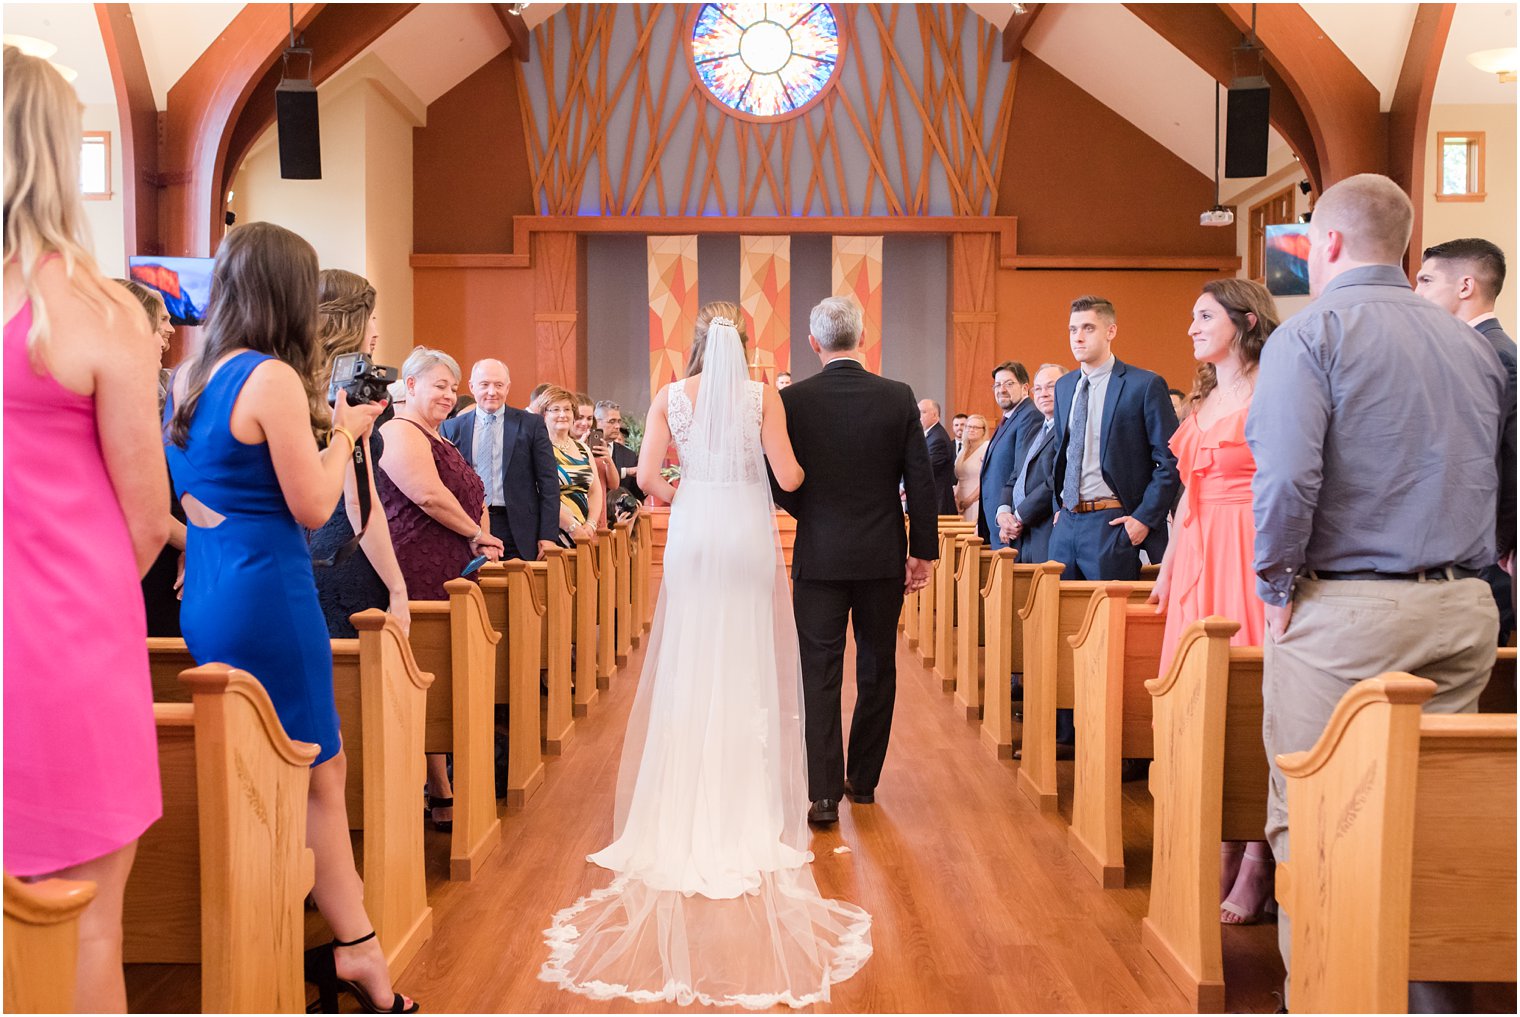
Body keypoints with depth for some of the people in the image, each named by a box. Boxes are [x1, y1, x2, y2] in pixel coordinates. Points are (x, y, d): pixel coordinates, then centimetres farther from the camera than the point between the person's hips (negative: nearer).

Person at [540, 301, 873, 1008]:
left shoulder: (671, 397, 1)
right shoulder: (762, 396, -3)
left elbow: (647, 476, -5)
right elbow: (789, 477, -5)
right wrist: (799, 471, 17)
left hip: (692, 542, 1)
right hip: (750, 543, -1)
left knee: (688, 672, 9)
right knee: (751, 672, 7)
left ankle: (687, 809, 15)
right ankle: (750, 802, 13)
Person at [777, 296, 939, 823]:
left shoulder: (792, 400, -8)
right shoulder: (898, 397, -4)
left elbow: (781, 486, -5)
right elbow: (922, 484, -4)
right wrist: (922, 552, 5)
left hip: (820, 557, -1)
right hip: (884, 557, 2)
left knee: (821, 675, 3)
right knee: (877, 670, 15)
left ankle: (824, 793, -1)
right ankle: (863, 780, 26)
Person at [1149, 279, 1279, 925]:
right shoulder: (1203, 400, 19)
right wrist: (1167, 568, 21)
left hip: (1249, 556, -8)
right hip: (1197, 556, 8)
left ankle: (1256, 871, 1)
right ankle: (1222, 856, 15)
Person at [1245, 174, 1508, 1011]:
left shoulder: (1313, 330, -6)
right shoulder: (1474, 345, 14)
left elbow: (1286, 475, -19)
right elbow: (1506, 480, 15)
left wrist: (1278, 583, -8)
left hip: (1344, 610, -6)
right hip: (1463, 611, 7)